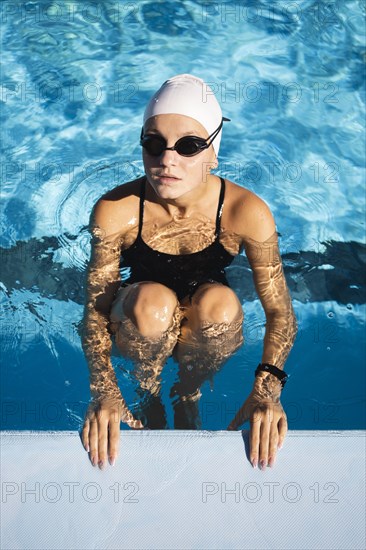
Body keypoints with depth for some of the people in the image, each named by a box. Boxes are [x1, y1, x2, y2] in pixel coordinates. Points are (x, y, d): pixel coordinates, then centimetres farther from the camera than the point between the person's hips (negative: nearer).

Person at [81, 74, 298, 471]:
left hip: (208, 329, 1)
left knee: (219, 302, -34)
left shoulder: (246, 213, -25)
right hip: (140, 328, 0)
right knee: (154, 301, -36)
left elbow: (280, 311, -20)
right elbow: (95, 306, -19)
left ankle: (187, 397, -2)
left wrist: (266, 390, -35)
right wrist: (103, 390, -34)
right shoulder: (114, 211, -24)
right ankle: (148, 397, -2)